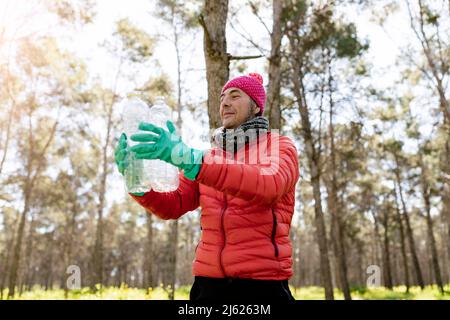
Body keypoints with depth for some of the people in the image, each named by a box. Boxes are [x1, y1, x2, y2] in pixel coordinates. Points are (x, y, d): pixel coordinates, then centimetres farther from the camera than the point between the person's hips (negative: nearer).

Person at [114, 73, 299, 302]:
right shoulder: (209, 157, 13)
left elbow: (268, 186, -24)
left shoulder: (281, 147, -1)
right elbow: (173, 206, 5)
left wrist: (187, 157, -33)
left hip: (262, 282, -4)